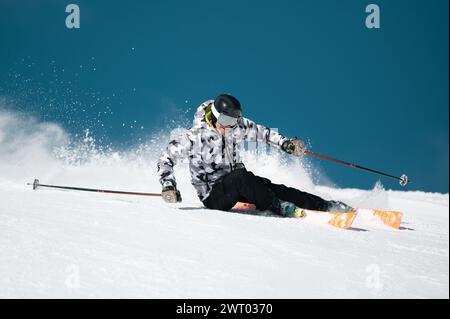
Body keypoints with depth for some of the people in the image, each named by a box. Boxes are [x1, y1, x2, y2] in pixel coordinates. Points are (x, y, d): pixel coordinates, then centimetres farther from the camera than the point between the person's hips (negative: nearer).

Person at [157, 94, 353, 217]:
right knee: (241, 176, -35)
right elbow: (166, 159, -12)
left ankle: (324, 206, -19)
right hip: (213, 196, -5)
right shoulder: (195, 136, -16)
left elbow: (260, 132, 15)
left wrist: (286, 144, 2)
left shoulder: (238, 126, -1)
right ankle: (279, 208, -36)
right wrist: (169, 186, -25)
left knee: (271, 187, -17)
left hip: (237, 186, 5)